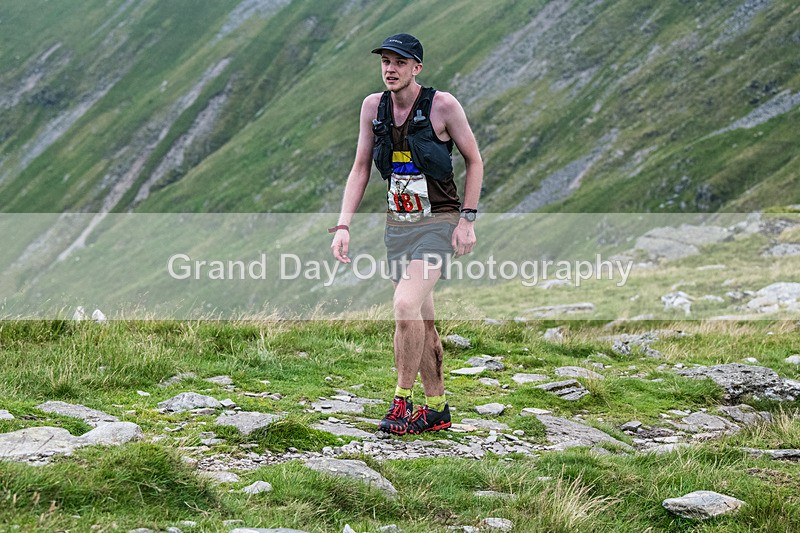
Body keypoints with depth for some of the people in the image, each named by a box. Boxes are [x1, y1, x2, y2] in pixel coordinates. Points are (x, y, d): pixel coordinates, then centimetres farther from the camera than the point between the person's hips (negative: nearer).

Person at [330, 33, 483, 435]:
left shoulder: (442, 105, -12)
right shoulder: (374, 107, 2)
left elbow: (474, 161, -2)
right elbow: (360, 169, 8)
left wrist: (466, 220, -8)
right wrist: (343, 226, -1)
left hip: (438, 222, -6)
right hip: (397, 223, 6)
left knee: (406, 304, -23)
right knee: (421, 320, 10)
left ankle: (402, 401, -13)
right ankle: (437, 408, 20)